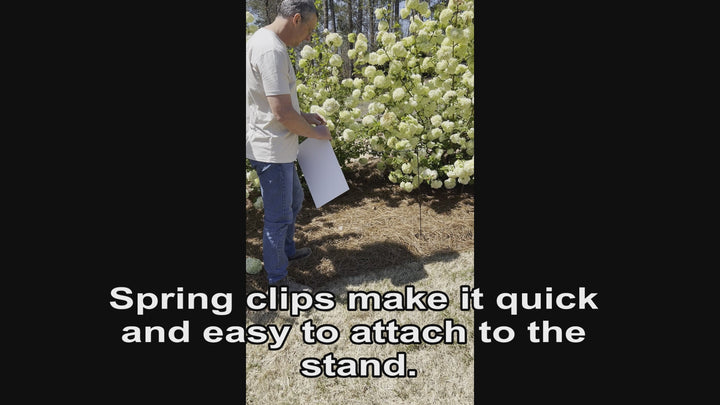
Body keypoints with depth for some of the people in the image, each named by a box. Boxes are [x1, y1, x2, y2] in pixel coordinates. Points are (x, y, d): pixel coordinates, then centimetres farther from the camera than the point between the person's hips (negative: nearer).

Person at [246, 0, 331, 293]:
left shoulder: (263, 41, 11)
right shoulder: (271, 50, -23)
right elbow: (282, 113, -27)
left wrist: (304, 116, 13)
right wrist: (315, 133, -11)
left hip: (278, 147, 11)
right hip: (271, 150, -11)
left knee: (293, 199, 25)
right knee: (279, 215, 2)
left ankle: (286, 251, 45)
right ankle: (277, 280, 18)